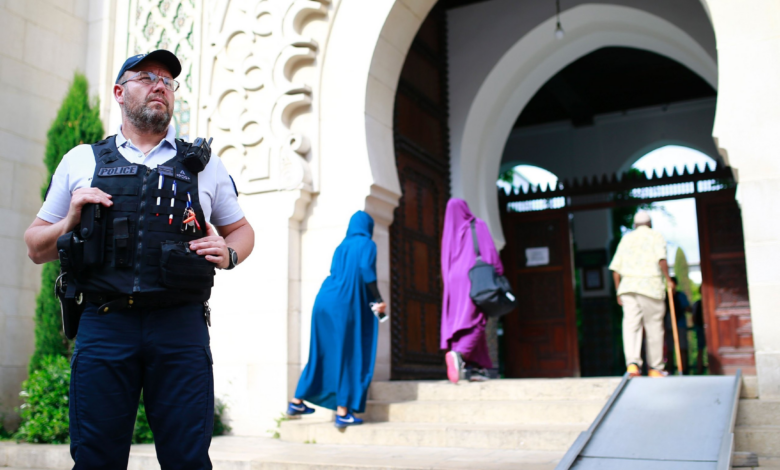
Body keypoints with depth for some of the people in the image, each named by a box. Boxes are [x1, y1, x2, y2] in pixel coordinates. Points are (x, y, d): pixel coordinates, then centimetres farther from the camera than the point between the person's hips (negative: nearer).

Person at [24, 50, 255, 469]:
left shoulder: (205, 164, 15)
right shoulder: (80, 162, 14)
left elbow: (241, 229, 23)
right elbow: (36, 248, 17)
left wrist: (229, 254, 1)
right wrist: (70, 222, -3)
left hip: (181, 327, 0)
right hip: (104, 324, 0)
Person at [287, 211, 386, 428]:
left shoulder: (342, 246, 21)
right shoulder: (367, 244, 2)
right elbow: (365, 270, -15)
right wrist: (378, 300, -12)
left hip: (325, 302, 7)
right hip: (346, 306, -7)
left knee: (322, 353, 15)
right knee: (349, 357, -1)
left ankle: (296, 402, 19)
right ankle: (342, 412, -2)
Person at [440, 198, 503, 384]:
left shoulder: (449, 231, 17)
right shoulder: (478, 225, 6)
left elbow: (445, 261, 15)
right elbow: (489, 250, -2)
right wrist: (497, 274, 0)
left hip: (454, 280, 4)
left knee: (459, 320, 3)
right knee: (474, 321, -9)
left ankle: (472, 368, -3)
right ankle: (458, 353, -34)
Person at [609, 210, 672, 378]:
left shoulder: (626, 238, 18)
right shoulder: (656, 237, 9)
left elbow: (615, 270, 13)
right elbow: (662, 260, -12)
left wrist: (618, 293, 20)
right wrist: (668, 280, -1)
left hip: (627, 286, 3)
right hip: (651, 286, -3)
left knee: (630, 325, -5)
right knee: (654, 328, 6)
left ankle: (632, 363, -24)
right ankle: (655, 368, 11)